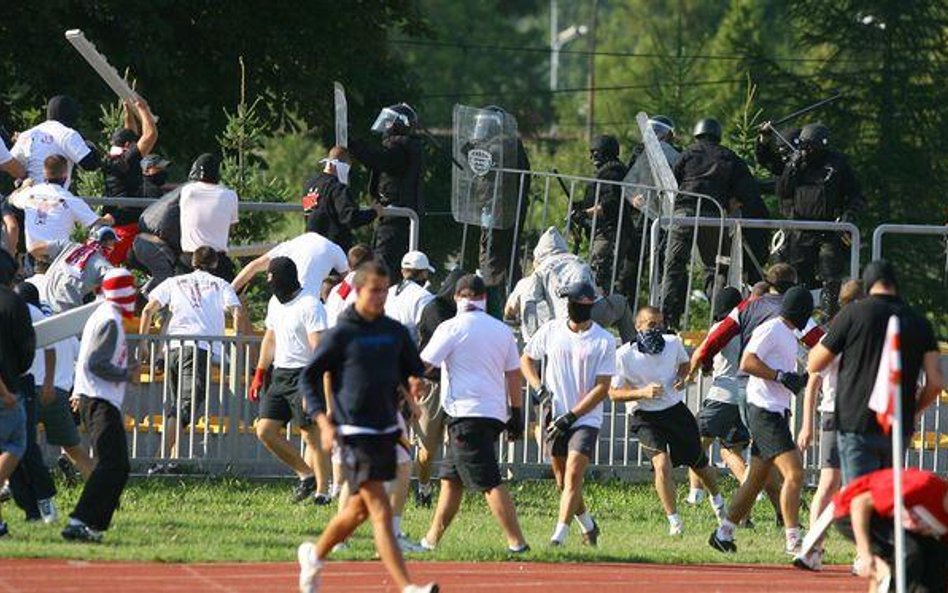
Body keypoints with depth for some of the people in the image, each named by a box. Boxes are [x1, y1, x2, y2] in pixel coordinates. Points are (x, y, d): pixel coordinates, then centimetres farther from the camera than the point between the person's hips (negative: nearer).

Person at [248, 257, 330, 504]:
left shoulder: (309, 305, -14)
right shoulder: (275, 303, 13)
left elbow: (318, 347, -19)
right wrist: (259, 375, 20)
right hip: (280, 374, 9)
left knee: (312, 435, -7)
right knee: (265, 431, 4)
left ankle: (322, 491, -2)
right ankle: (306, 475, 14)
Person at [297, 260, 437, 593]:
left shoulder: (395, 332, 9)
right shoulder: (341, 335, -6)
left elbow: (414, 369, 20)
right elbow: (310, 377, -1)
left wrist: (415, 384, -5)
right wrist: (324, 422, -11)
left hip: (386, 431, 6)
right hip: (354, 433, -6)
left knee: (360, 509, 18)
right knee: (381, 513, -13)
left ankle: (314, 555, 42)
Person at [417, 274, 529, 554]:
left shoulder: (452, 328, -6)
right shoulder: (502, 331, 12)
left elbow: (422, 365, -6)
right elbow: (514, 375, 14)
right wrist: (517, 415, 19)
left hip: (467, 413, -7)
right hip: (495, 412, 7)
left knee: (490, 482, -10)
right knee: (451, 478, 15)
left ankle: (517, 541, -17)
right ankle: (432, 538, 19)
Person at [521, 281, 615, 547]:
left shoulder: (604, 341, -7)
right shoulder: (551, 330, 3)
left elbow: (602, 388, -9)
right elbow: (526, 359, 17)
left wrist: (571, 416, -15)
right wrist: (539, 388, -2)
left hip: (586, 418, -4)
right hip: (555, 418, 4)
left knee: (573, 475, -18)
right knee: (562, 480, 11)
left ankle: (558, 538, -23)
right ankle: (588, 525, 35)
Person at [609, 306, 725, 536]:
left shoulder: (673, 343, -8)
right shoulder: (624, 356, -19)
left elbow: (684, 362, 15)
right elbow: (613, 393, -13)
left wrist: (681, 377, -8)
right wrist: (642, 392, -27)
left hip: (675, 410, 4)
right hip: (645, 417, -4)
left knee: (699, 463, 15)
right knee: (662, 464, -22)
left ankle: (717, 500, 45)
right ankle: (673, 520, -6)